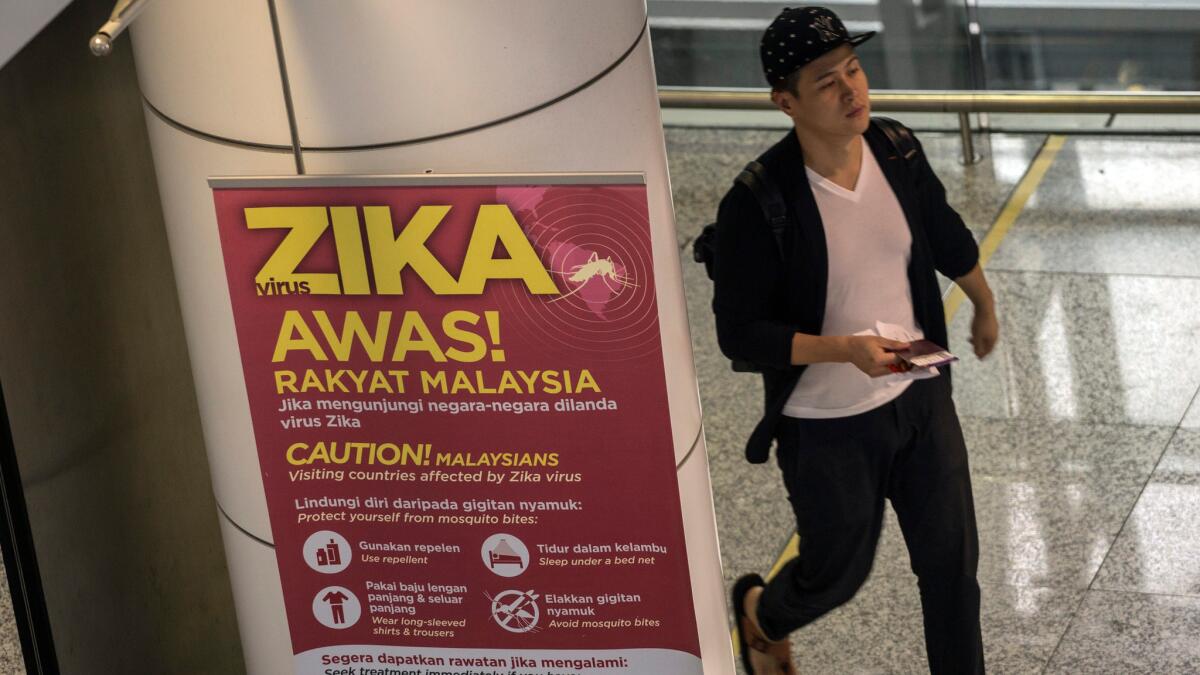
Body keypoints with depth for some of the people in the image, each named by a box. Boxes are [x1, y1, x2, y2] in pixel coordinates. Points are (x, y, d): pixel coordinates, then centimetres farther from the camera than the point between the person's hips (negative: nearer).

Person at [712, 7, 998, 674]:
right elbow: (740, 335, -21)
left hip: (920, 397, 4)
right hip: (827, 427, -4)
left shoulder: (898, 155, -9)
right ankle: (760, 612, 51)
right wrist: (847, 349, -31)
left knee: (952, 562, 11)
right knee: (838, 573, 16)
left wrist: (986, 308, 29)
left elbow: (950, 240, 12)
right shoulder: (757, 205, -26)